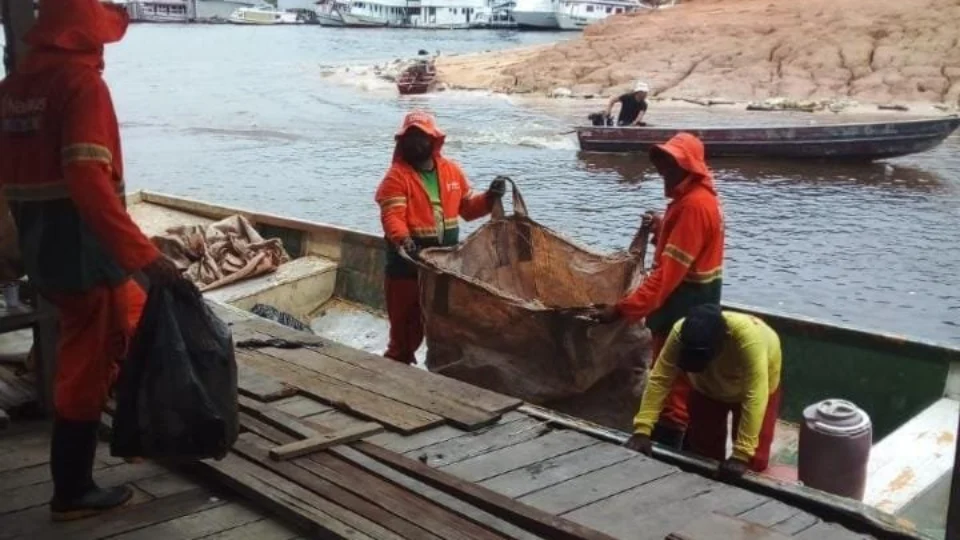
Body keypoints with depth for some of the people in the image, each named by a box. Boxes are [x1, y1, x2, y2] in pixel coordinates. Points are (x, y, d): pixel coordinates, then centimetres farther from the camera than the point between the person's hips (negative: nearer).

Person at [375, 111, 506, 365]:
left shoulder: (452, 170, 7)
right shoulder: (397, 176, -11)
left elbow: (468, 208, 12)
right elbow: (392, 216, -22)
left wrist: (490, 198, -6)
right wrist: (403, 240, -41)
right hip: (408, 262, -5)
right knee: (406, 321, 5)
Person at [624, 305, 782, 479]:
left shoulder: (748, 337, -44)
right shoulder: (680, 332, -35)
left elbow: (755, 397, -45)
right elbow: (659, 379, -32)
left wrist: (741, 455, -47)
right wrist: (642, 430, -40)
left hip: (754, 386, -2)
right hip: (709, 387, 3)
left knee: (752, 462, -5)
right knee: (704, 454, 5)